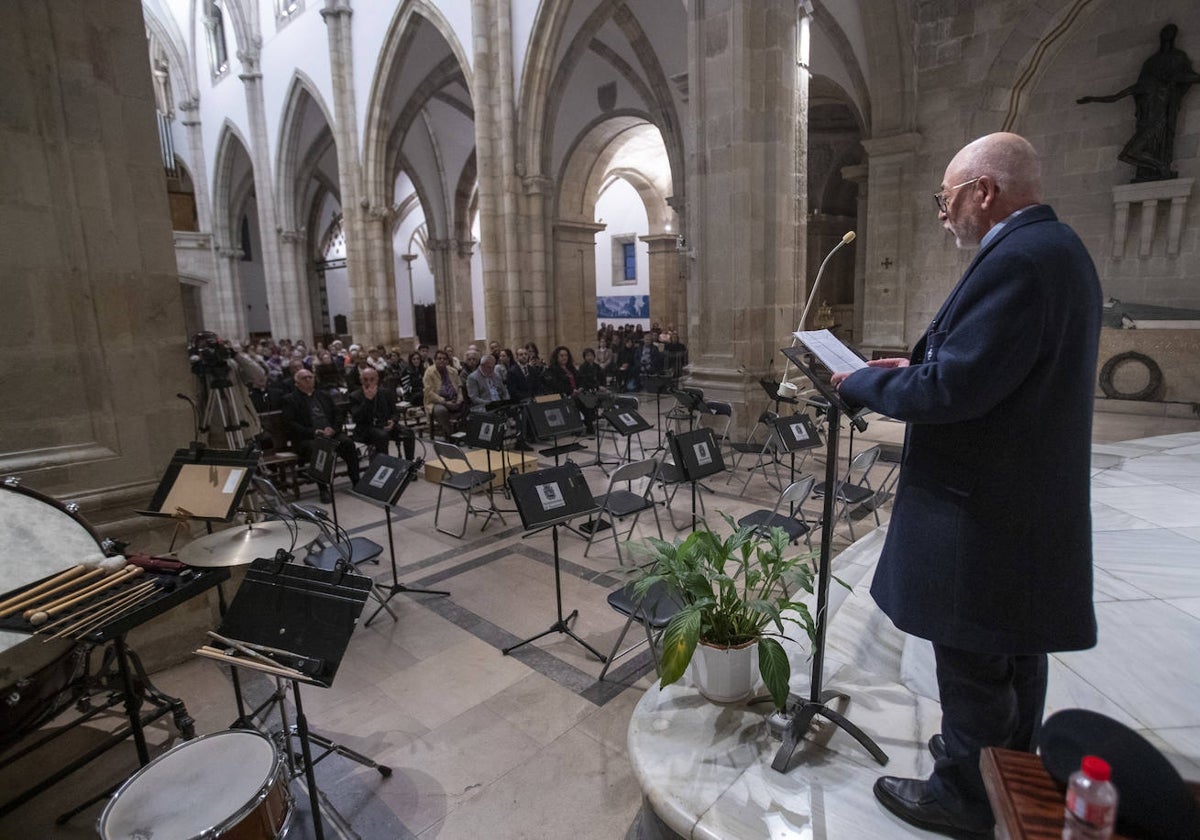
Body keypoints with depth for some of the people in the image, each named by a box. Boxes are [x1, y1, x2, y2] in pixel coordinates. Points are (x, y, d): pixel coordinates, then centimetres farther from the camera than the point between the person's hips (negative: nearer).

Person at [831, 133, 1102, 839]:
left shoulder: (1016, 258, -22)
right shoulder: (1055, 248, 11)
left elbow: (952, 389, -28)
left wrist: (861, 383, -13)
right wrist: (915, 366, 9)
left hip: (985, 511, -11)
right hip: (1031, 502, 11)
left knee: (972, 660, 7)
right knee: (1016, 650, 24)